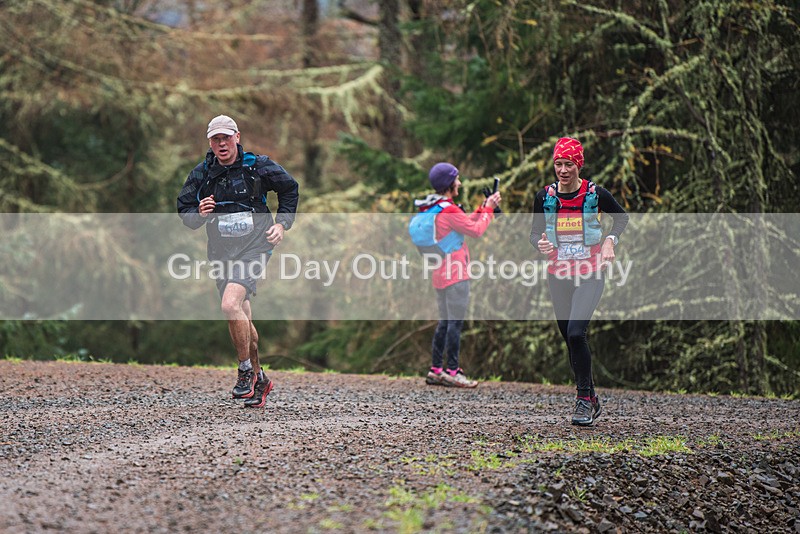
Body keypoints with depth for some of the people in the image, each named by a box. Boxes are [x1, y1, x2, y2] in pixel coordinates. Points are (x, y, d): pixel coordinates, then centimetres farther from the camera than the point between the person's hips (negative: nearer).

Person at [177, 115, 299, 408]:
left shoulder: (258, 166, -4)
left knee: (231, 305, -25)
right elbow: (184, 211, 9)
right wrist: (199, 213, -13)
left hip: (254, 247, -4)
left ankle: (246, 370, -10)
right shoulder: (201, 174, 3)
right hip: (222, 252, 4)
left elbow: (289, 188, 11)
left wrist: (282, 224, 2)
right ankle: (258, 380, 27)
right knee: (242, 320, 11)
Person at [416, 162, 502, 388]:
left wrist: (484, 208, 15)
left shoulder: (432, 208, 12)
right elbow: (476, 230, -12)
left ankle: (435, 370, 16)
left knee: (445, 322, 14)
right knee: (455, 323, -6)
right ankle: (452, 371, -6)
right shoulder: (448, 210, -18)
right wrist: (488, 209, 0)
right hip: (455, 275, -10)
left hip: (439, 274, 10)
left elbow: (466, 223, 20)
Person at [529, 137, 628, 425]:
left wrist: (610, 240, -5)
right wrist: (540, 244, -13)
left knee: (576, 334, -20)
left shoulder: (595, 194, -5)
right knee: (570, 339, 8)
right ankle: (591, 400, 23)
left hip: (590, 275, -4)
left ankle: (584, 398, -9)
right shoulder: (545, 196, 1)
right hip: (558, 275, 4)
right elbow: (535, 231, 10)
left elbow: (621, 217, 12)